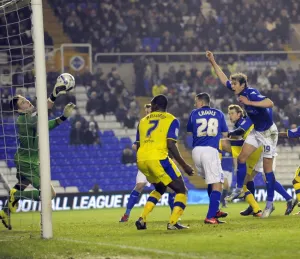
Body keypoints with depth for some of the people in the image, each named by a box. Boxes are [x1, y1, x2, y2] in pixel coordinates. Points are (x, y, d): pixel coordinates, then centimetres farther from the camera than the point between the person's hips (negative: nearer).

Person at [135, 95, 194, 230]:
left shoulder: (143, 121, 20)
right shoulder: (171, 120, 6)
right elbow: (171, 145, -7)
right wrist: (184, 165, -1)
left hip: (141, 160, 6)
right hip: (158, 158, -6)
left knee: (159, 188, 29)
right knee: (181, 190, 8)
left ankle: (142, 219, 17)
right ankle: (173, 222, -9)